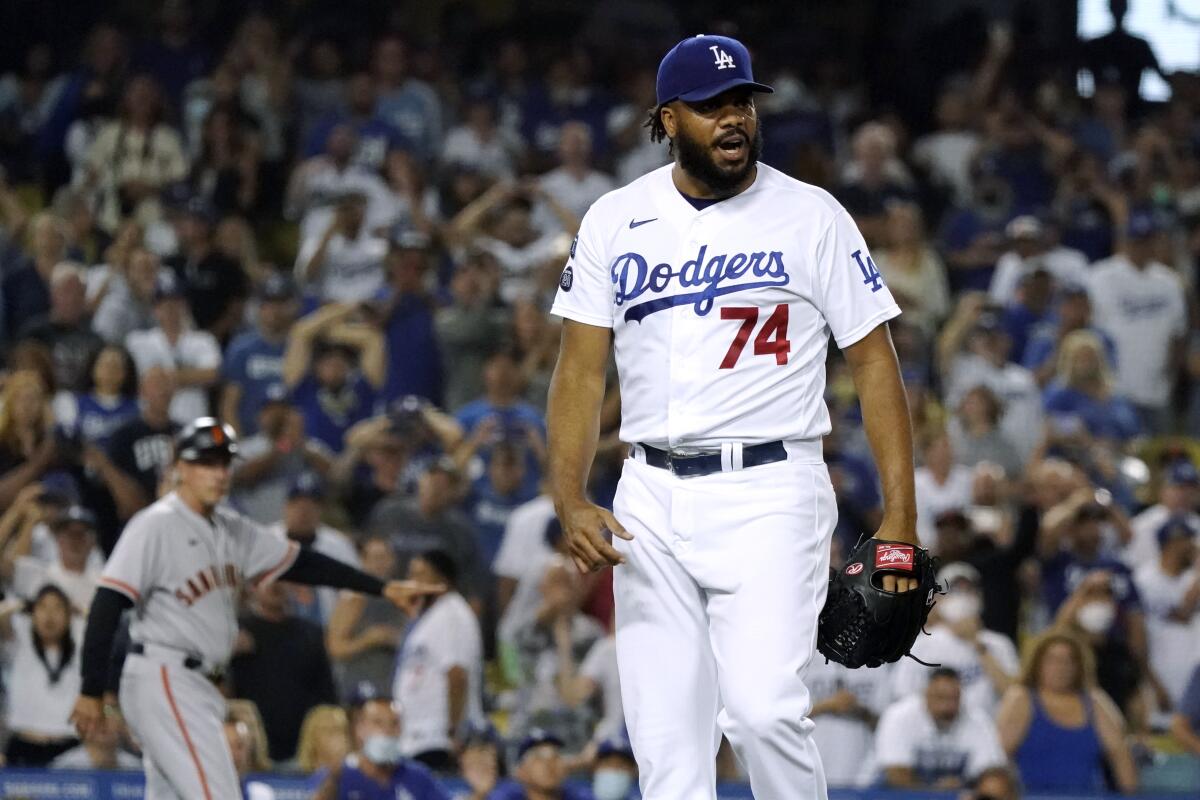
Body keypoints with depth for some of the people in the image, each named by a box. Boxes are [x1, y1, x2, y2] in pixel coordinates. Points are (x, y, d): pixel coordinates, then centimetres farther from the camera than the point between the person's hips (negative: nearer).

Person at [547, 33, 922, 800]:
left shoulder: (811, 216, -1)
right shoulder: (616, 221, 7)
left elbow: (874, 361, 0)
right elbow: (582, 368, 5)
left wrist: (901, 515, -8)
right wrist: (571, 500, -10)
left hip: (770, 493, -3)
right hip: (653, 501, 3)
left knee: (762, 707, -19)